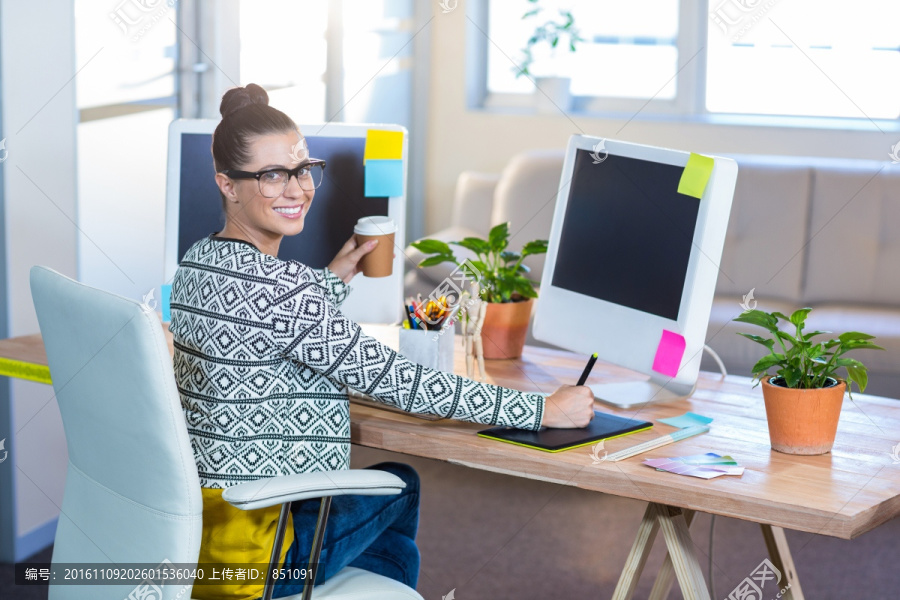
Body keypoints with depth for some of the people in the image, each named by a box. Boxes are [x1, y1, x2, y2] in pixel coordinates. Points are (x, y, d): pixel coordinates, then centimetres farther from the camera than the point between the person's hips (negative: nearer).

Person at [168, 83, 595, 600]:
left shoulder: (198, 262, 5)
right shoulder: (275, 285, -23)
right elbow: (395, 379, -21)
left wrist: (333, 280, 19)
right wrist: (545, 410, -15)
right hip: (253, 552, -8)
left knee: (393, 480, 27)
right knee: (399, 485, 20)